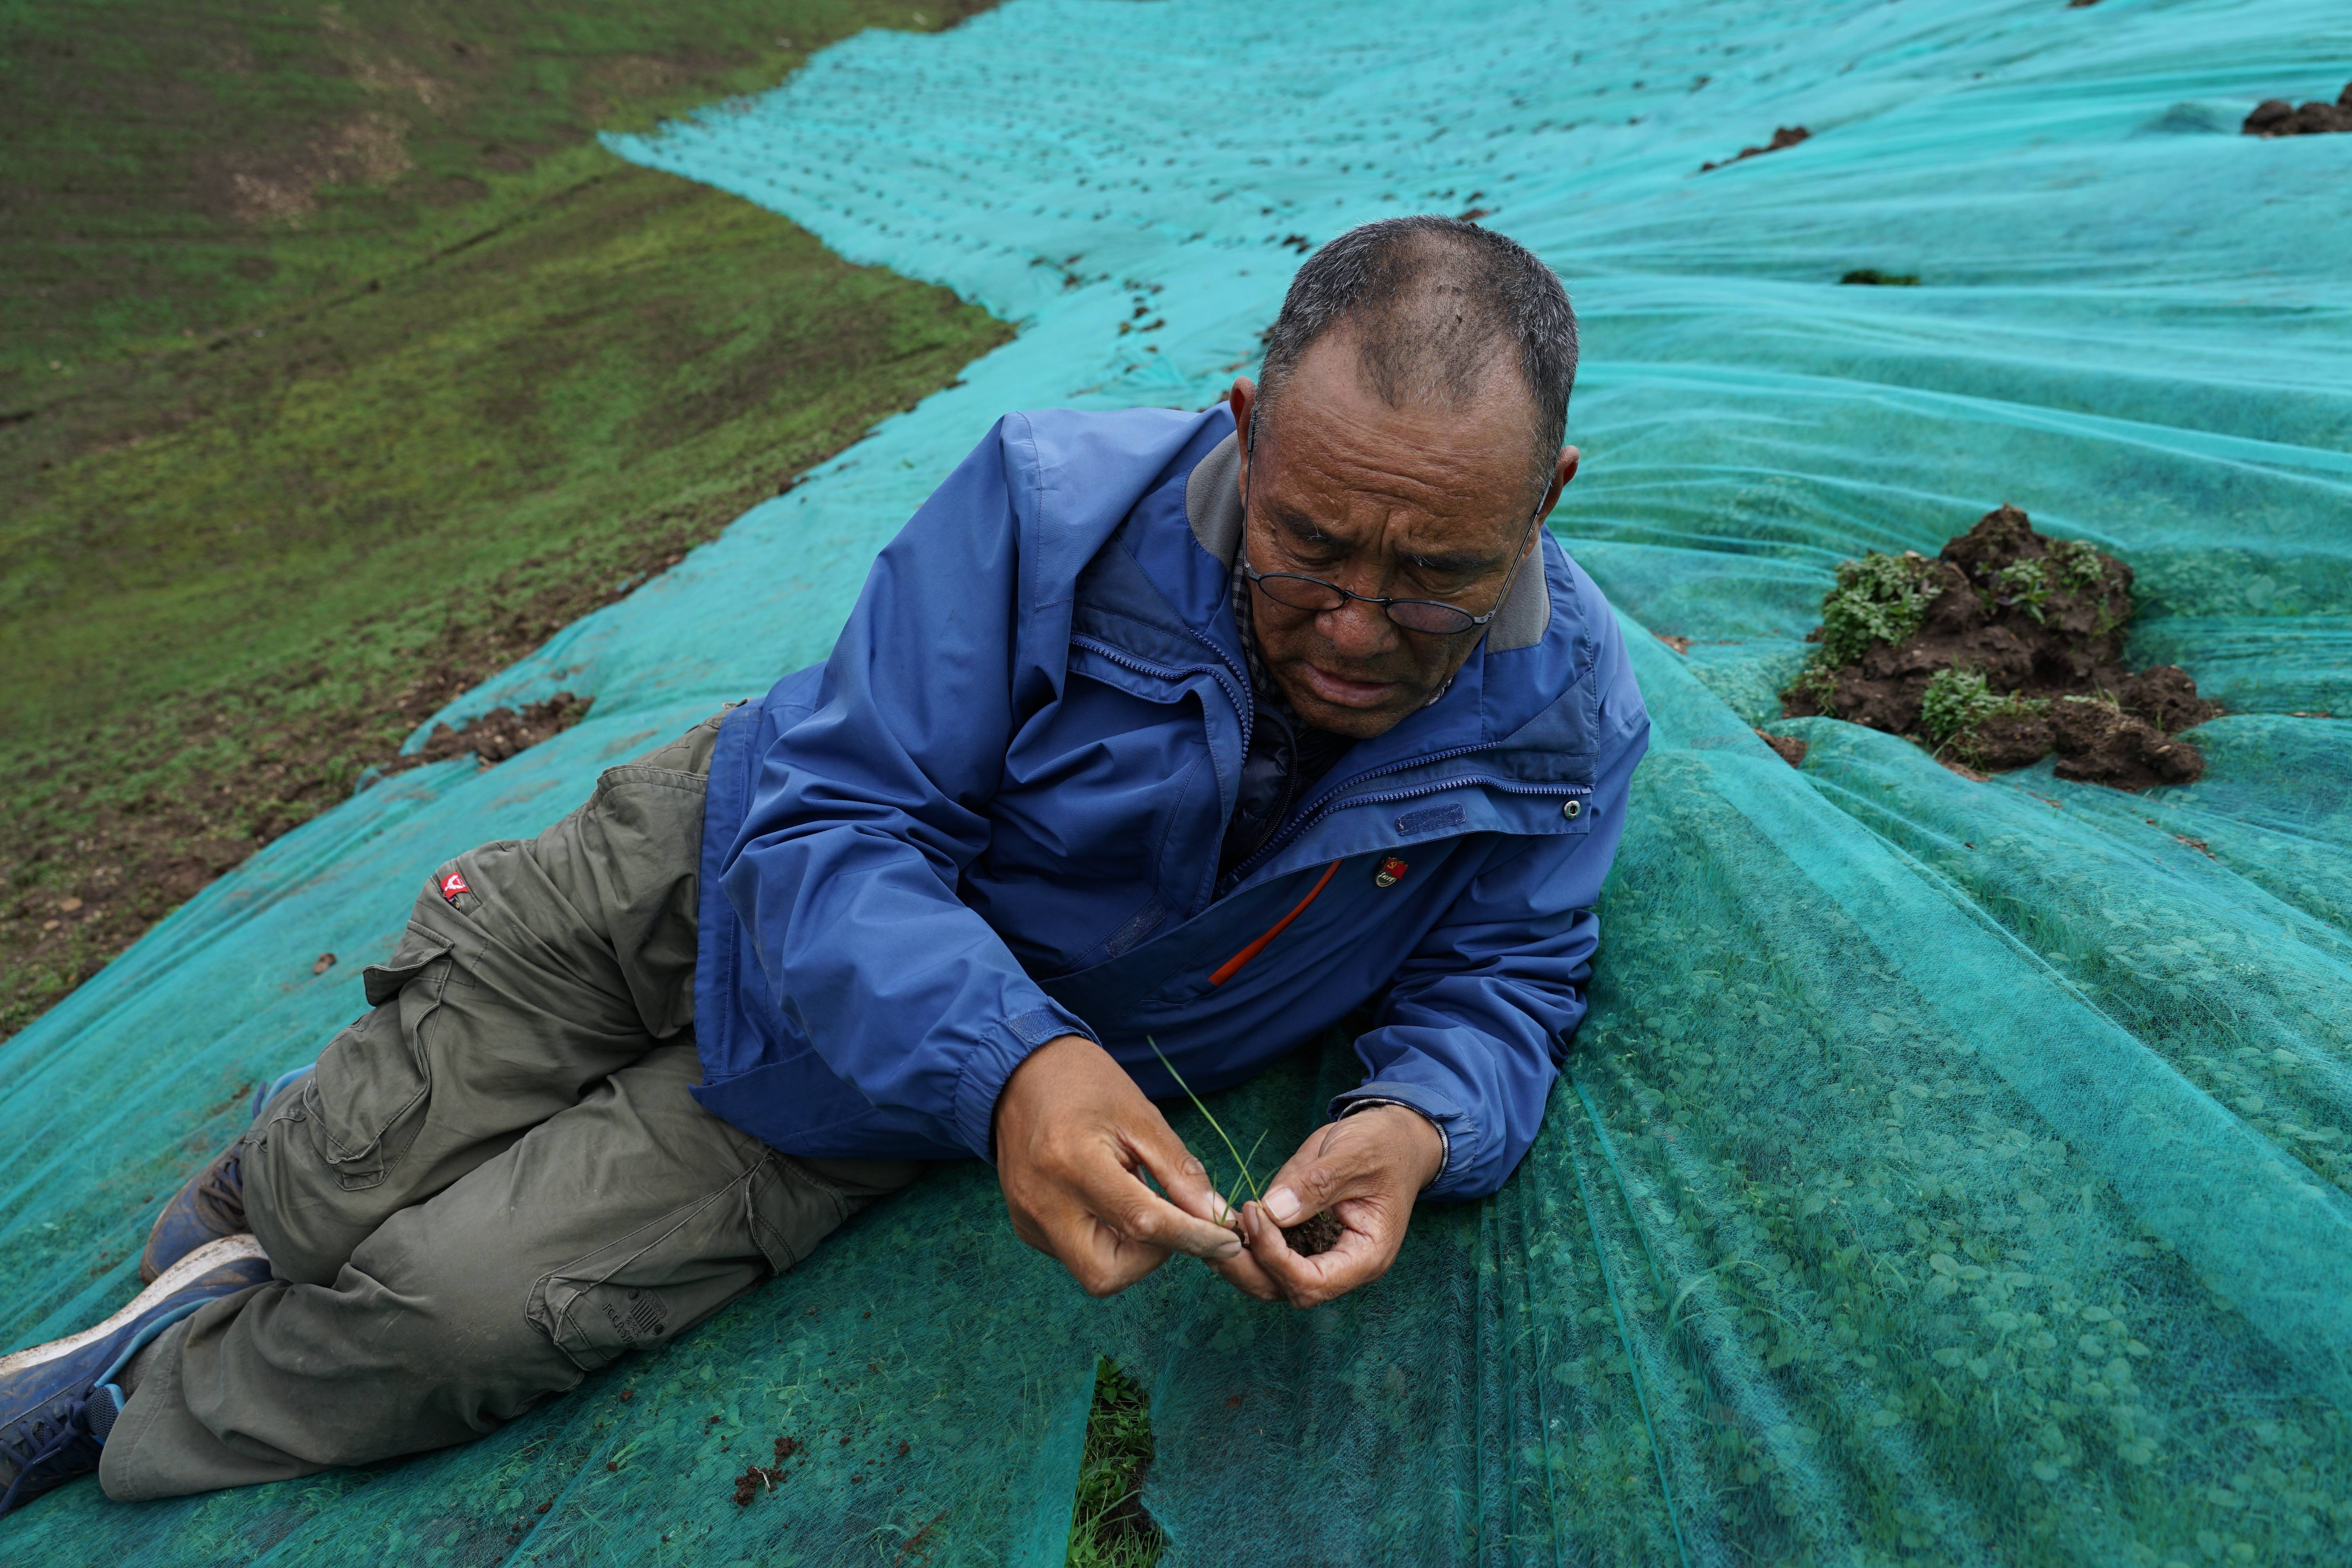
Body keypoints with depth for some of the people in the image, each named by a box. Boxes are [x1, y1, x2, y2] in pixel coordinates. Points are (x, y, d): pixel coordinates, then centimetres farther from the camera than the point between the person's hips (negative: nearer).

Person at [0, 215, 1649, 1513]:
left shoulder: (1561, 719, -18)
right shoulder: (1053, 507, -29)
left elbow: (1504, 978, -5)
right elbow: (831, 825, -25)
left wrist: (1415, 1124, -29)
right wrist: (1003, 1060, -43)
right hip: (744, 860, 0)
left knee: (457, 1310, -9)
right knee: (333, 1194, 2)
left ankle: (146, 1390, 27)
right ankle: (252, 1210, 43)